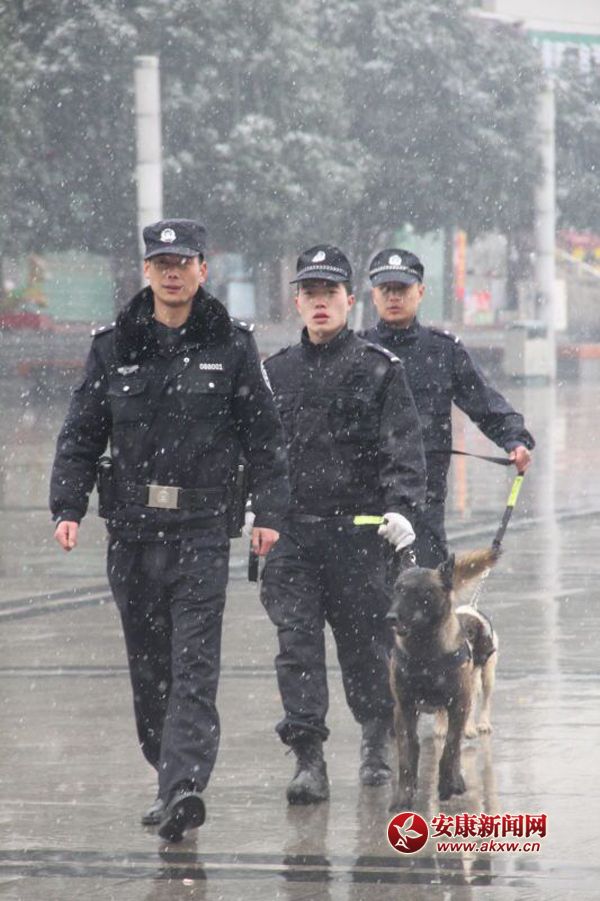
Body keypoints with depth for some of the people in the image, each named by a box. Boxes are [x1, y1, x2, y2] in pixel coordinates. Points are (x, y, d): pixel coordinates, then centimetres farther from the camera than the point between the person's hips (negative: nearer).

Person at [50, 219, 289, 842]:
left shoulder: (231, 346, 3)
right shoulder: (114, 348, 8)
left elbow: (264, 437, 4)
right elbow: (80, 434, 10)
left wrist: (268, 512, -3)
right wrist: (67, 506, -1)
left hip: (202, 532, -3)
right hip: (131, 532, 3)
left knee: (193, 669, -12)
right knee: (148, 668, 9)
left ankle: (184, 786, -22)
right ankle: (171, 778, 22)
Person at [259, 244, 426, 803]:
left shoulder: (379, 370, 2)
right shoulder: (275, 373, 13)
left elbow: (403, 446, -4)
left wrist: (399, 506, -18)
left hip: (358, 530, -2)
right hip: (289, 531, 2)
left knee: (363, 641, 6)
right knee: (296, 642, -8)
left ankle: (376, 741, 30)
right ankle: (309, 761, -9)